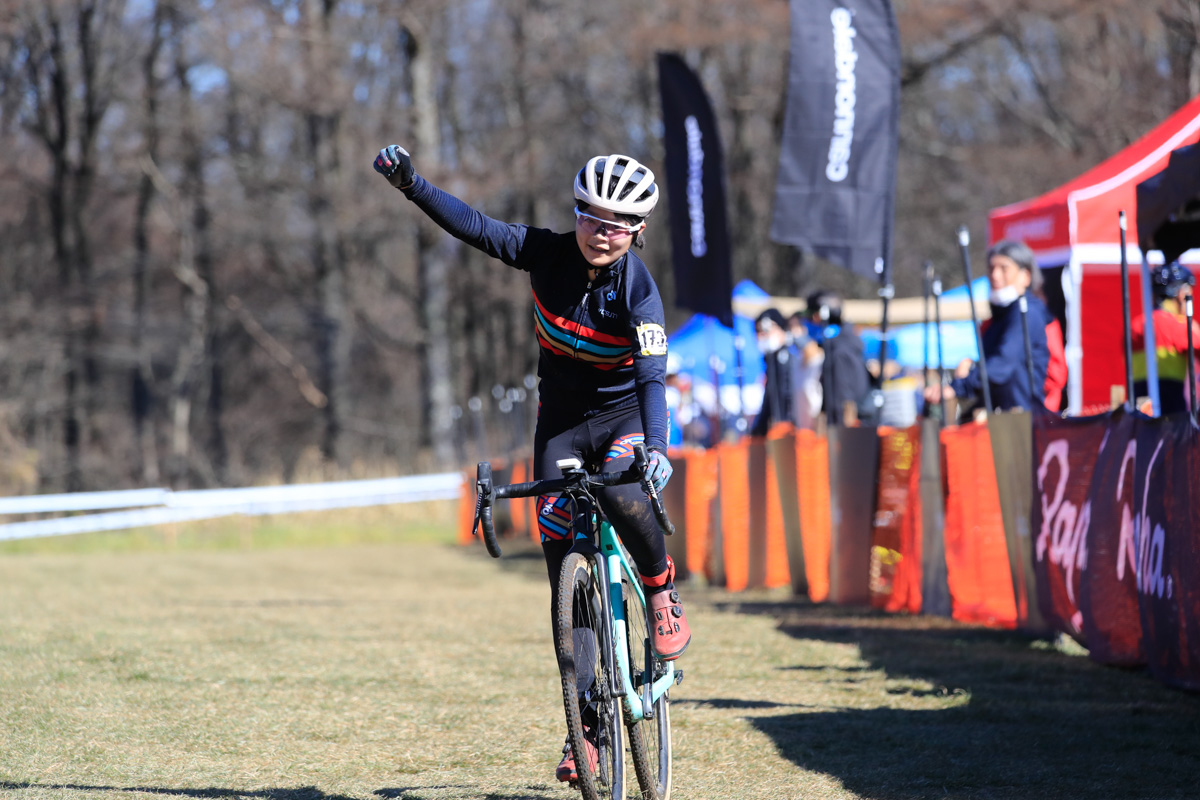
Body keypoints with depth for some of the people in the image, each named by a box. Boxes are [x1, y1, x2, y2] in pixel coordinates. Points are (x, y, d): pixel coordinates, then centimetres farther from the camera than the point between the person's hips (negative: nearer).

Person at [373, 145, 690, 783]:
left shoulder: (637, 292, -21)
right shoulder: (548, 254, -11)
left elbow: (652, 376, -32)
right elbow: (475, 227, -7)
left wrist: (656, 448, -46)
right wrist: (410, 184, -17)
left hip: (626, 416, -3)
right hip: (562, 420, 3)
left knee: (619, 494, -38)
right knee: (563, 565, -5)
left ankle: (663, 593, -7)